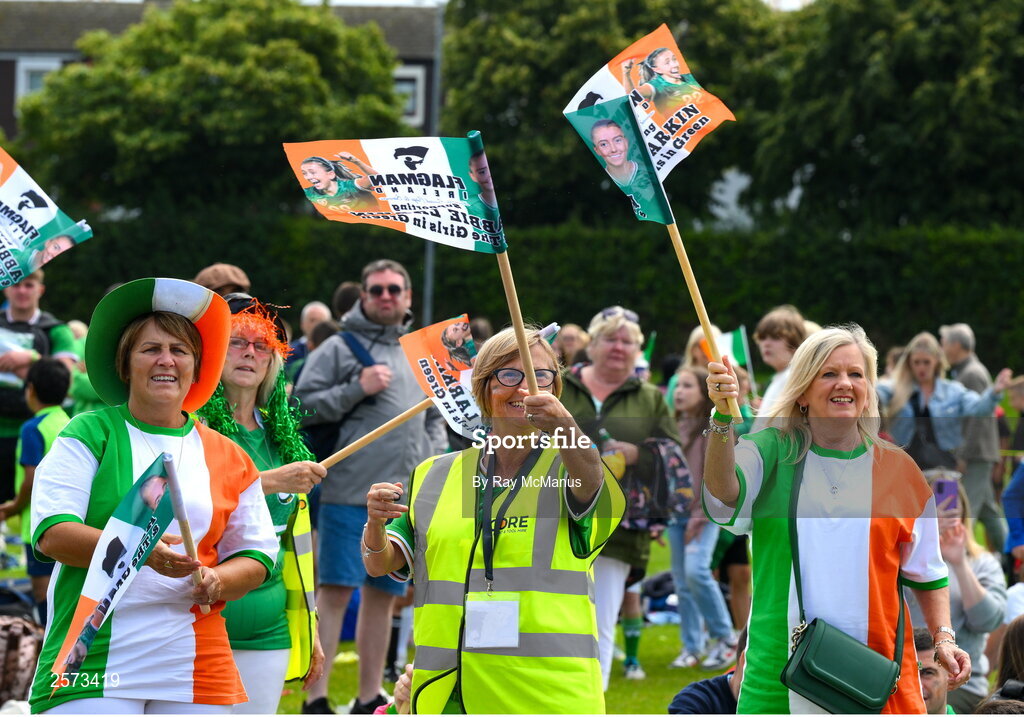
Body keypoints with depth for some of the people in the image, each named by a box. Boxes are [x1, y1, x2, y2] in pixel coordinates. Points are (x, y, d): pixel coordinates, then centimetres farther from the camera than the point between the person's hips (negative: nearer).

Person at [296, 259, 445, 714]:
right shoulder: (339, 348, 0)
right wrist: (357, 390, -15)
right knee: (336, 590, -8)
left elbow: (433, 420, 26)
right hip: (349, 491, -6)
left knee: (382, 594, 10)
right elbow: (303, 407, -7)